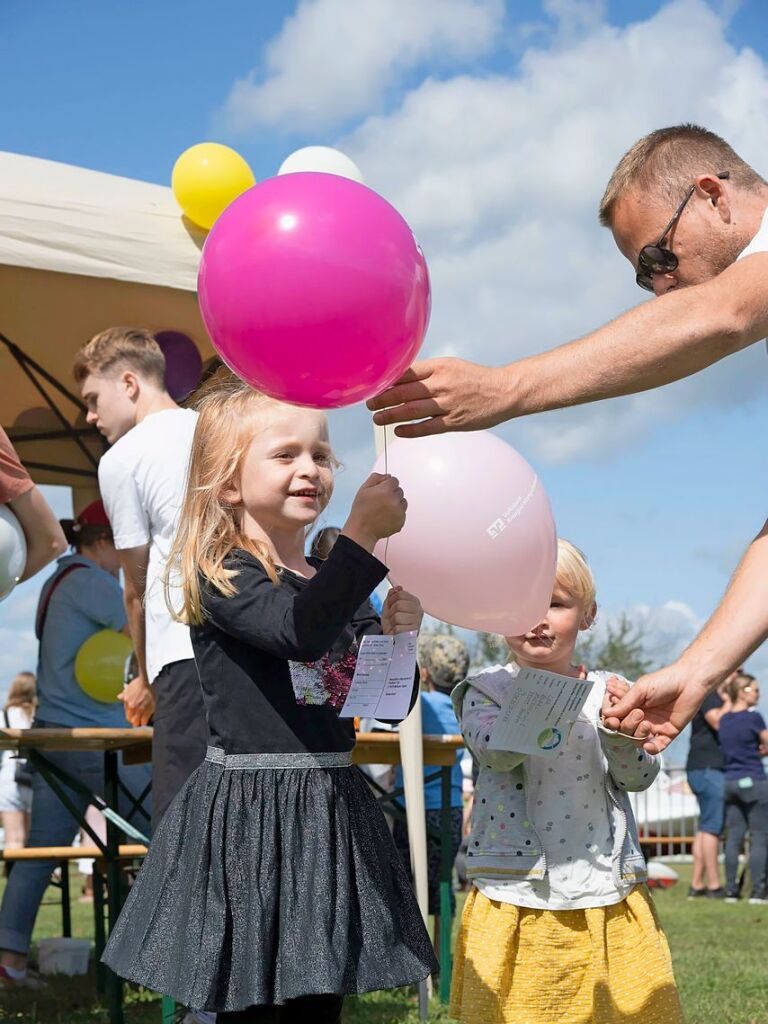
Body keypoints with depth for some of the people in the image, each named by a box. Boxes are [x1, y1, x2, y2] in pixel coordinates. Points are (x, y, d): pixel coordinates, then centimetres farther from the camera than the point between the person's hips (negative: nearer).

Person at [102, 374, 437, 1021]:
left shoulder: (330, 581, 12)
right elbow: (298, 630, -30)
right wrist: (363, 534, -33)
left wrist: (396, 632, -1)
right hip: (249, 812, -7)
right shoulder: (221, 576, -9)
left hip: (331, 809, 7)